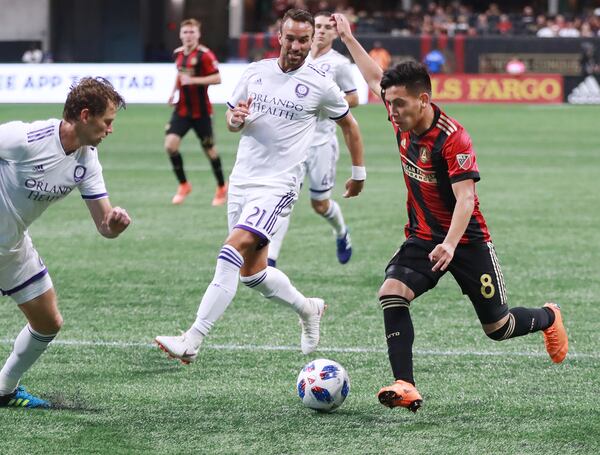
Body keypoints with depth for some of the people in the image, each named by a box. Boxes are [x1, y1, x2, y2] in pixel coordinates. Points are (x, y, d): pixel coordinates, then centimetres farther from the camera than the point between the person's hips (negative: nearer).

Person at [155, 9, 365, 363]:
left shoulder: (320, 84, -4)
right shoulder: (255, 72, 7)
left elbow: (349, 125, 12)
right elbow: (232, 120, 18)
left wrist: (359, 173, 18)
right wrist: (235, 118, -7)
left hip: (278, 186, -6)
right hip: (242, 180, 6)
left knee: (233, 250, -22)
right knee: (252, 271, 12)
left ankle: (192, 343, -27)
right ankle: (308, 309, 39)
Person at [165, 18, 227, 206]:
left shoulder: (204, 55, -15)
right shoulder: (178, 53, 6)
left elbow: (217, 78, -19)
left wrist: (193, 80, -26)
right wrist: (174, 91, 12)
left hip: (200, 111, -5)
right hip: (182, 108, 5)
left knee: (209, 149, 7)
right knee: (170, 145, -11)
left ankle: (221, 187, 27)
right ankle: (183, 185, 6)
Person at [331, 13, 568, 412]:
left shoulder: (452, 138, -24)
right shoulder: (403, 123, -4)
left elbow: (465, 198, -30)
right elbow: (376, 80, 14)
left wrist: (450, 244, -43)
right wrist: (348, 38, 19)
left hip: (466, 241, -5)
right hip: (422, 238, 5)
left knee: (497, 328, 6)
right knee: (391, 293, -23)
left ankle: (548, 319, 40)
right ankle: (406, 387, -26)